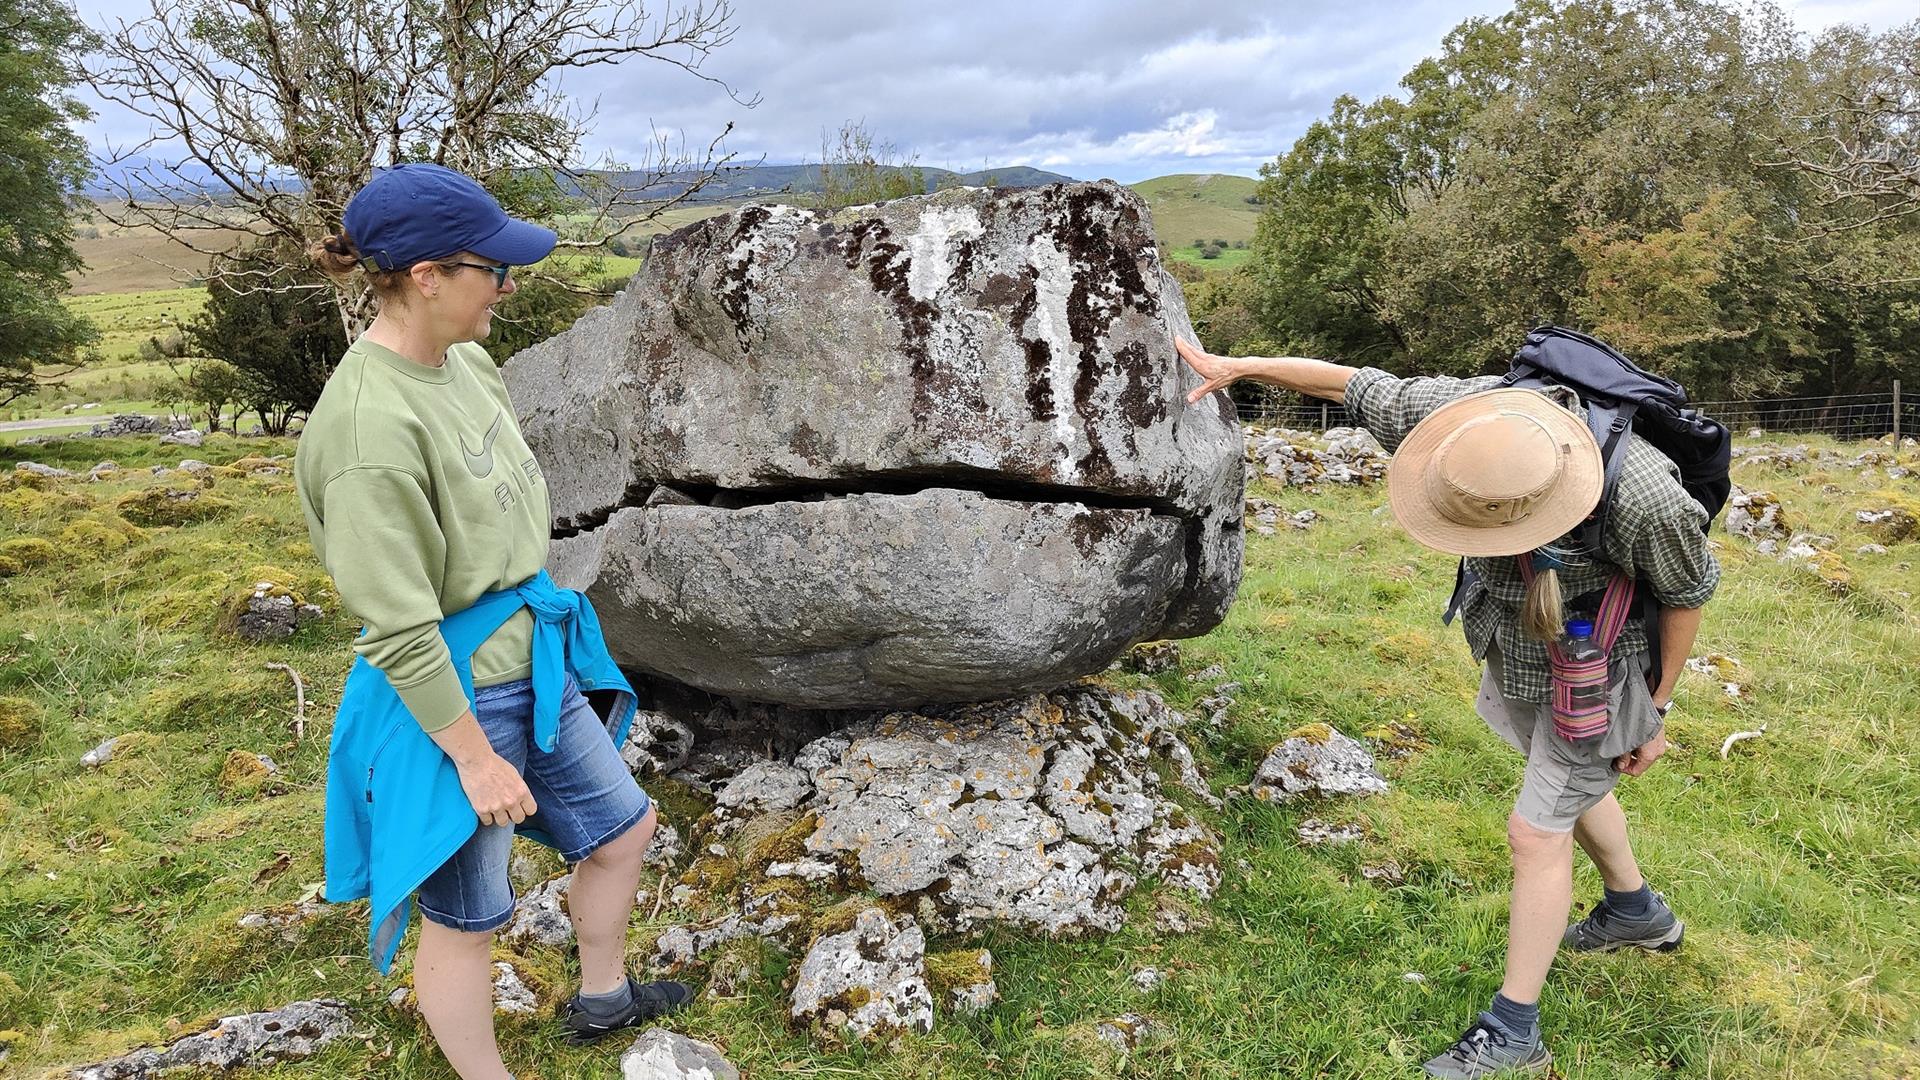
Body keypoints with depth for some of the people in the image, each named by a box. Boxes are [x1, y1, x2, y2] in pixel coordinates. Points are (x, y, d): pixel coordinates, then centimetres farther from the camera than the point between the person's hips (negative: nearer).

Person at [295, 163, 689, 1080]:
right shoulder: (372, 427, -28)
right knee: (464, 920, 12)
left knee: (622, 827, 23)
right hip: (451, 695, -9)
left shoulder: (464, 361, -2)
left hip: (532, 660, 9)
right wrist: (476, 759, -17)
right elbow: (400, 631, -24)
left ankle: (600, 998, 49)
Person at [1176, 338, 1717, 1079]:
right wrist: (1237, 366, -13)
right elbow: (1356, 385, -16)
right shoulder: (1475, 415, -30)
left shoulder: (1645, 499, -39)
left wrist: (1656, 712, -9)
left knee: (1537, 831, -1)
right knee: (1570, 786, 26)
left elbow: (1687, 594, -19)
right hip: (1517, 648, 6)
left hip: (1596, 670, -6)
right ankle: (1637, 912, 55)